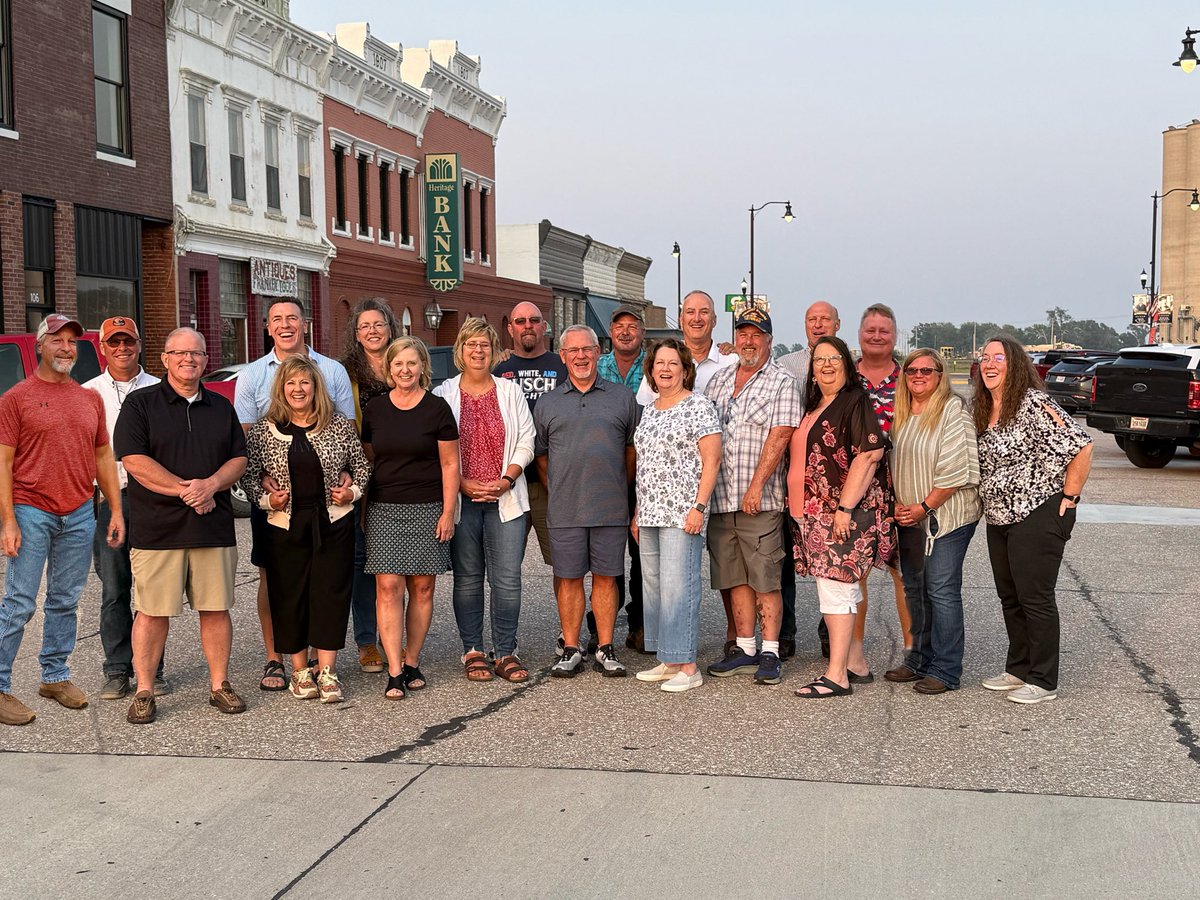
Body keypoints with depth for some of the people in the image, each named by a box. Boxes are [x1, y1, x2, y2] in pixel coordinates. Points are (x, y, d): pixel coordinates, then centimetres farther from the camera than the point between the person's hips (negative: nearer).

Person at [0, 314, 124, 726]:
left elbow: (103, 457, 16)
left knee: (65, 601, 12)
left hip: (79, 515, 5)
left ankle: (55, 676, 23)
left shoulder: (90, 399, 13)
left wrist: (116, 510, 10)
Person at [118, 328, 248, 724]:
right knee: (152, 612, 0)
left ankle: (219, 684, 17)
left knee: (216, 608, 6)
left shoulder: (221, 407, 15)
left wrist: (211, 484, -9)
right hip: (158, 528, -3)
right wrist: (185, 490, -13)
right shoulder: (140, 403, 1)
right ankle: (144, 692, 9)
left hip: (214, 527, 4)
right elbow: (134, 461, -8)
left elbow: (239, 458, 12)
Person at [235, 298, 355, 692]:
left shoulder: (333, 371, 7)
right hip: (272, 493, 0)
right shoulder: (252, 375, 5)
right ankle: (274, 660, 13)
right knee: (271, 573, 3)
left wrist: (345, 473, -10)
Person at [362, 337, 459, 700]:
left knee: (422, 588, 3)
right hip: (384, 510, 1)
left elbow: (450, 464, 1)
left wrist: (448, 512, -5)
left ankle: (412, 662, 16)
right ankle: (394, 672, -6)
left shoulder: (437, 408, 0)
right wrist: (364, 510, 11)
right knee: (388, 587, -7)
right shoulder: (374, 410, 8)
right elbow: (367, 461, 15)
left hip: (427, 509, -1)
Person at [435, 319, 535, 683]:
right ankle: (472, 651, 14)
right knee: (467, 578, 4)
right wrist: (464, 485, -10)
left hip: (506, 499, 1)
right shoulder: (444, 395, 4)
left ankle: (506, 651, 7)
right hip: (461, 501, -1)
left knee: (507, 578, -3)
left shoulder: (511, 392, 8)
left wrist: (505, 481, -9)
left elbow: (525, 442, 5)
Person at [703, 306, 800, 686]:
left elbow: (778, 437, -11)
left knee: (765, 579, -4)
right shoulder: (718, 380, 16)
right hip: (719, 497, 6)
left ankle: (770, 653, 2)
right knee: (734, 577, 9)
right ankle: (744, 648, 18)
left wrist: (756, 486, -18)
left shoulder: (782, 383, -1)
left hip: (760, 499, -5)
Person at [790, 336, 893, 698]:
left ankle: (837, 675, -6)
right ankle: (856, 663, 24)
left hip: (843, 512, -9)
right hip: (813, 512, 9)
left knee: (836, 587, -9)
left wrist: (845, 507, -22)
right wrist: (799, 506, 20)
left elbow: (869, 454, -19)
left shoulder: (854, 402, -9)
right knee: (840, 589, 13)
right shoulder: (814, 407, 18)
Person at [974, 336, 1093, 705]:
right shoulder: (984, 412, 10)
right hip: (999, 519, 9)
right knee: (1010, 597, 16)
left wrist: (1068, 497, -15)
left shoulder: (1033, 404, -16)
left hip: (1038, 515, -9)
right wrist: (990, 505, 14)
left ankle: (1043, 681, 7)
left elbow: (1080, 446, -19)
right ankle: (1018, 669, 28)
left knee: (1035, 598, -3)